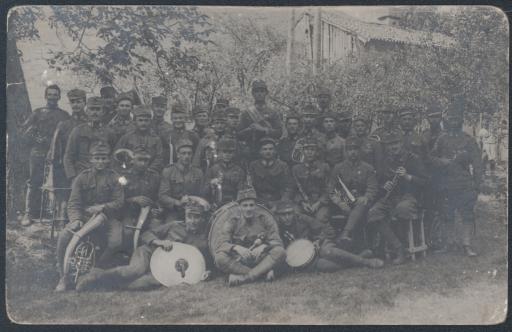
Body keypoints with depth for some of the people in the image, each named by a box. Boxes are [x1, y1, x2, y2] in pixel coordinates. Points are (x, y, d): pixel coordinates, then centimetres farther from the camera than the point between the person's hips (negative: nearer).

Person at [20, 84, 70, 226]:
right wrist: (37, 140, -5)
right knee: (34, 182, -2)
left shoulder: (64, 115, 12)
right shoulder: (37, 112, 11)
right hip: (38, 153, 0)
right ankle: (29, 213, 1)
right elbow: (24, 130, 7)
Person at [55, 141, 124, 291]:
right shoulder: (82, 177, 5)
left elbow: (119, 201, 0)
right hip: (83, 216, 1)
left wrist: (102, 207, -17)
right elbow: (73, 203, -2)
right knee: (63, 236, -26)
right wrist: (76, 219, -22)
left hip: (106, 217, 0)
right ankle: (64, 277, -9)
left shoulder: (114, 178, 5)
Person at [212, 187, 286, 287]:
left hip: (260, 260, 1)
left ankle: (243, 277, -34)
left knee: (280, 252, -27)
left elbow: (277, 242, -2)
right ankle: (264, 272, -29)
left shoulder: (265, 221, 6)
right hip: (239, 262, 0)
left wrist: (263, 246, -24)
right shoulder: (232, 223, 3)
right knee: (220, 257, -30)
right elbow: (222, 244, -9)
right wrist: (237, 248, -31)